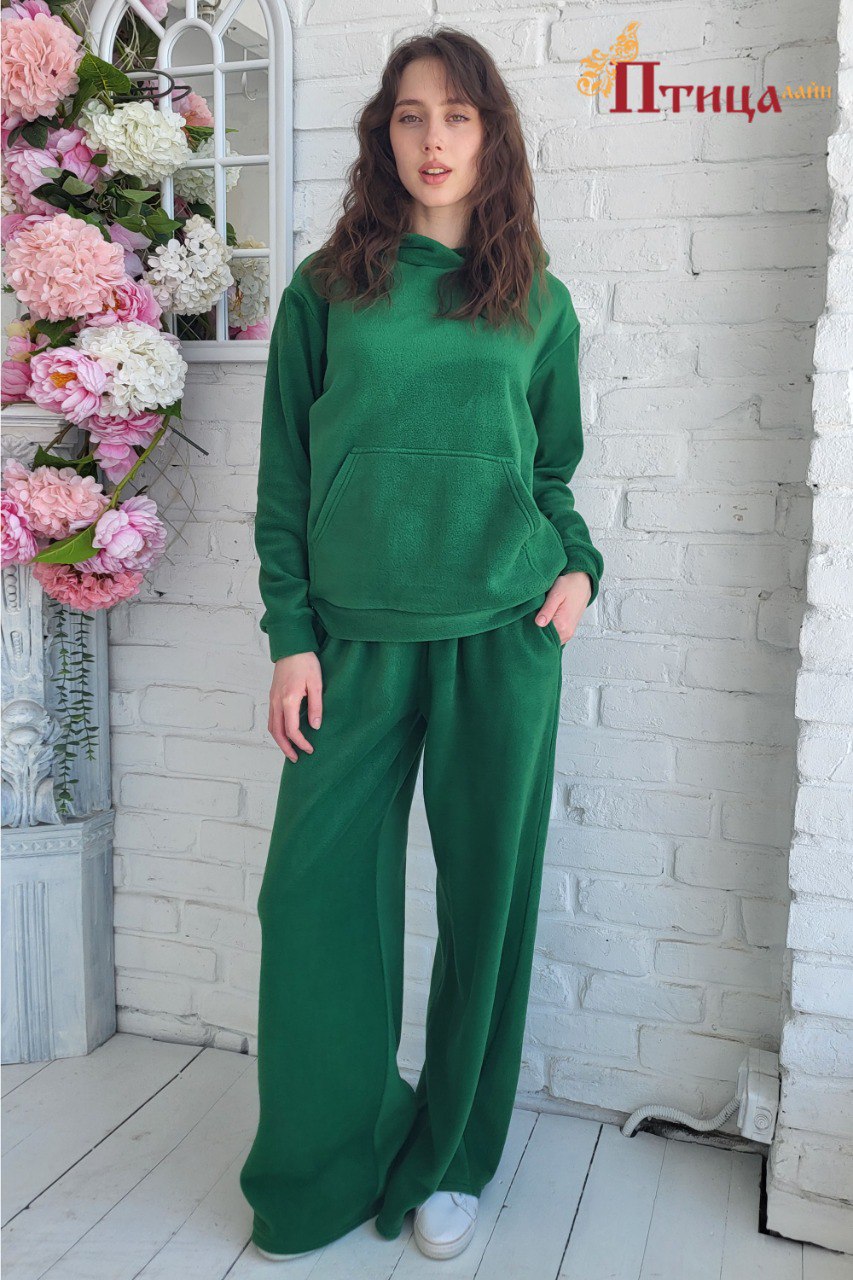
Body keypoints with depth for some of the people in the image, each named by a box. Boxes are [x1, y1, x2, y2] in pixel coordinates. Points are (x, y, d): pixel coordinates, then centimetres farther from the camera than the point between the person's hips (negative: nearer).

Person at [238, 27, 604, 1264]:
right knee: (316, 893, 2)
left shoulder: (538, 301, 10)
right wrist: (291, 635, -2)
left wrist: (578, 565, -3)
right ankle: (325, 1160, 27)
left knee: (486, 893, 7)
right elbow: (284, 475, 5)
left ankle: (451, 1160, 30)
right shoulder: (325, 288, 7)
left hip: (503, 636, 1)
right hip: (357, 638, 0)